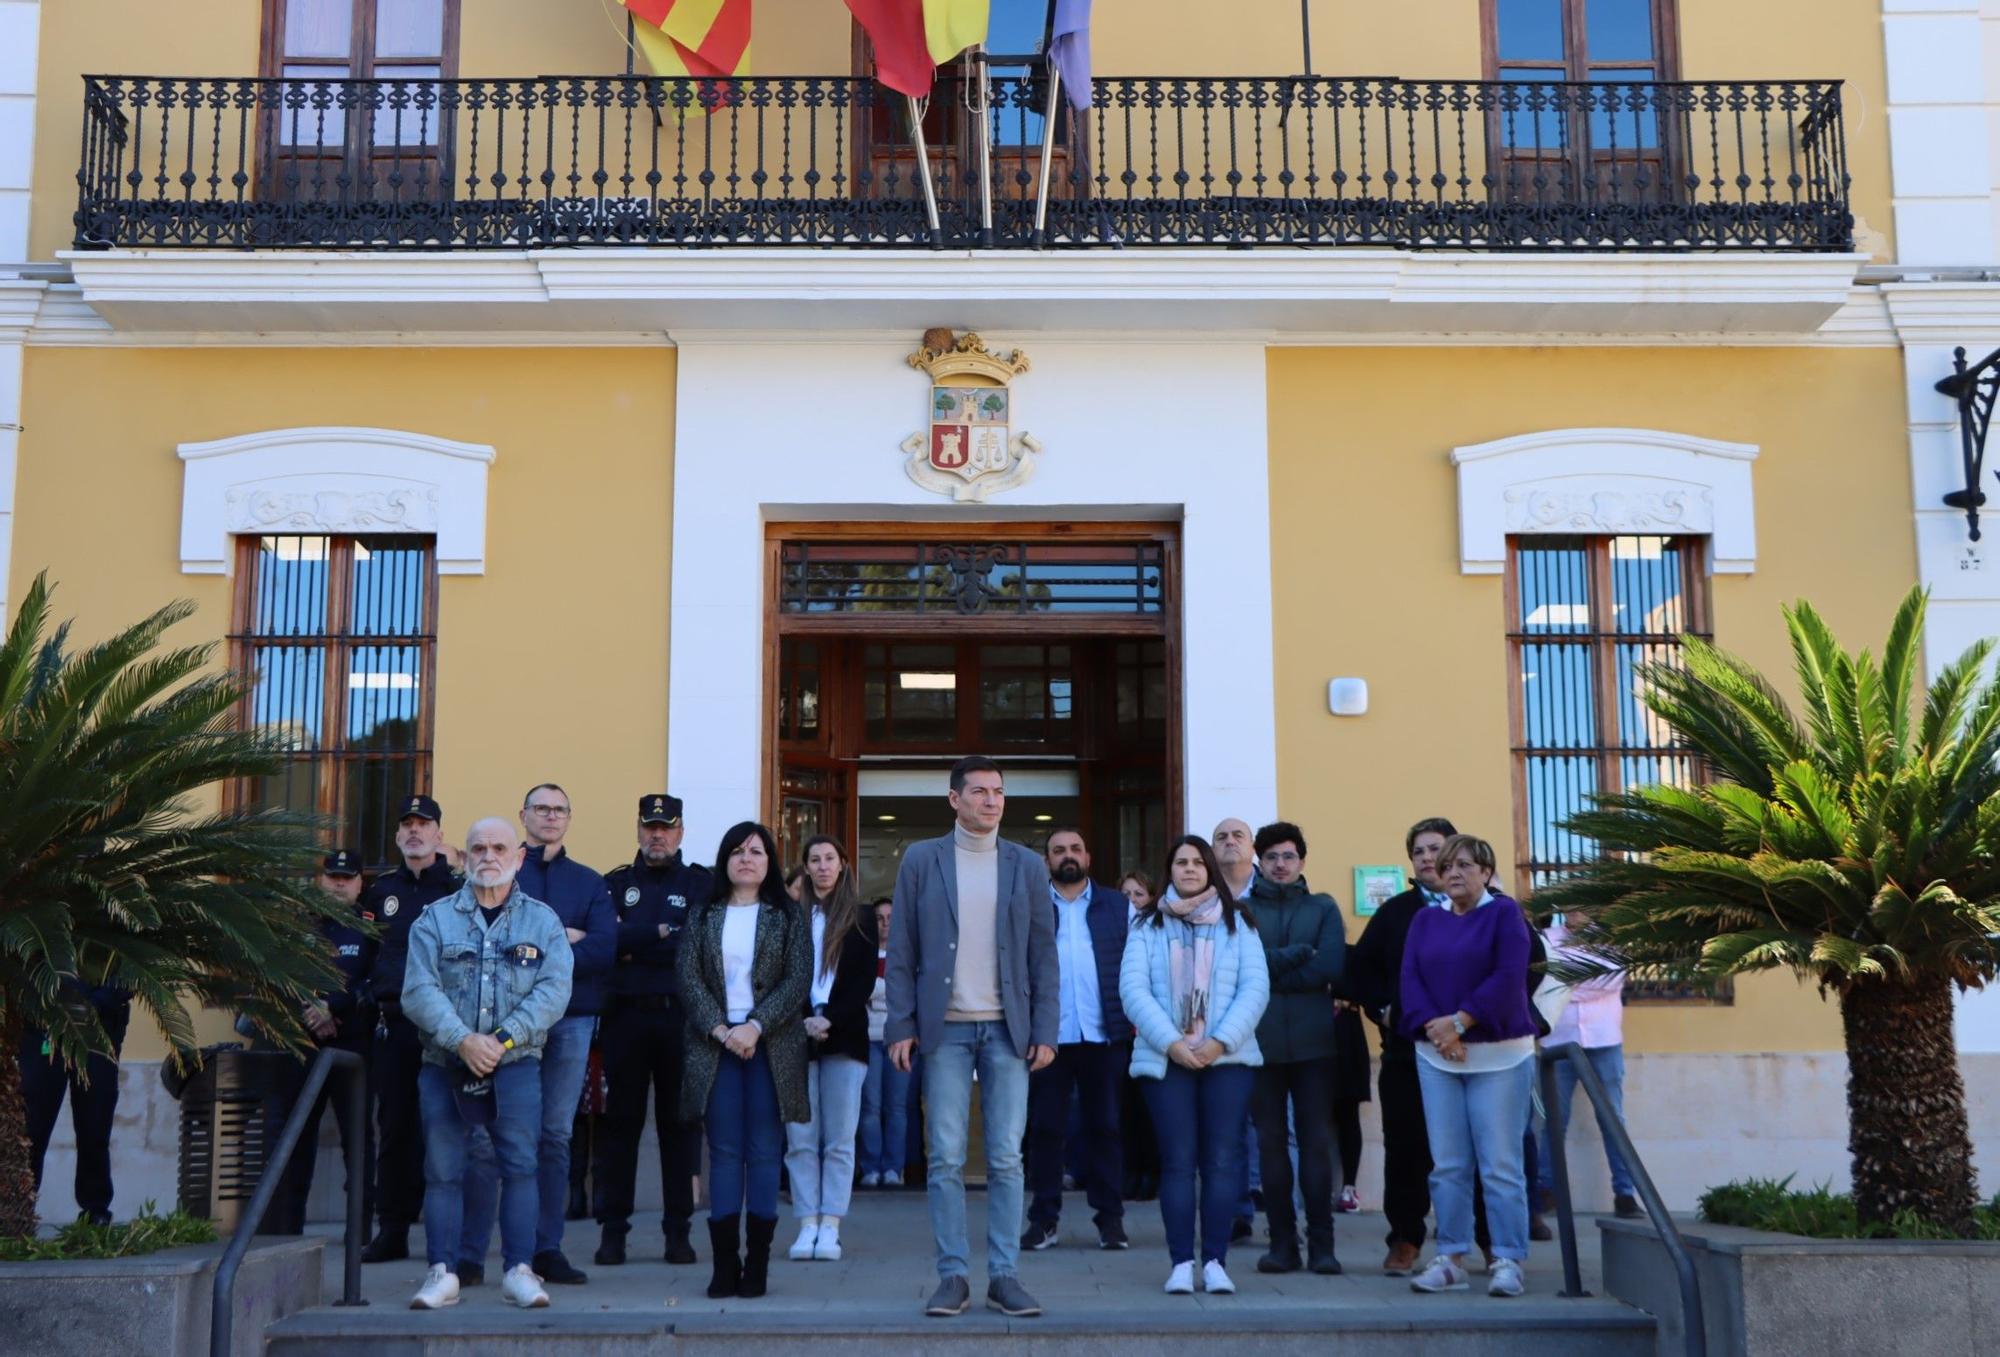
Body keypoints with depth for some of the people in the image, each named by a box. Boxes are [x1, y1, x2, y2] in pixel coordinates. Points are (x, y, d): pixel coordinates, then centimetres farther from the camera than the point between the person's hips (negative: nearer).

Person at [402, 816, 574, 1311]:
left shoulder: (543, 922, 8)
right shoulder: (435, 919, 7)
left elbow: (554, 990, -4)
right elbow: (419, 989, -4)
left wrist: (503, 1039, -16)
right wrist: (463, 1040, -17)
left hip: (515, 1064, 0)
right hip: (445, 1064, 1)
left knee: (520, 1165, -6)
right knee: (443, 1169, 0)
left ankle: (519, 1270, 0)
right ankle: (443, 1273, 6)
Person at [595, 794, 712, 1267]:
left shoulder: (701, 884, 6)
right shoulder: (615, 883, 13)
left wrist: (634, 946, -10)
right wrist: (660, 933, -10)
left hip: (680, 1018, -1)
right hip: (625, 1016, 1)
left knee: (680, 1122, 3)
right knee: (621, 1122, 3)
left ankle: (678, 1230, 10)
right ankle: (612, 1231, 9)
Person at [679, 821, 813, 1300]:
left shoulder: (789, 915, 6)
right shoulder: (704, 916, 11)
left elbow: (798, 980, -3)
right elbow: (689, 977, 3)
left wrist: (755, 1027, -14)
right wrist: (719, 1030, -10)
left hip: (771, 1046, -1)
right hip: (716, 1044, 1)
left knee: (764, 1153, -1)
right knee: (724, 1152, 0)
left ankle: (757, 1265, 3)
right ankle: (725, 1263, 1)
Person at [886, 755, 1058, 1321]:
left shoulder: (1027, 866, 8)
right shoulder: (921, 860, 5)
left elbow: (1043, 954, 8)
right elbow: (901, 951, 4)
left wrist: (1045, 1031, 0)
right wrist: (901, 1026, -4)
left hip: (1007, 1029, 1)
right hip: (945, 1028, -1)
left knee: (1006, 1159, 1)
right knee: (945, 1159, 0)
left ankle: (1004, 1275, 8)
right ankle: (952, 1276, 7)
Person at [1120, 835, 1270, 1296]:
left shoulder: (1237, 923, 7)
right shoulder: (1148, 926, 7)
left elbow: (1256, 987, 0)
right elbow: (1133, 988, -3)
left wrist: (1221, 1041, -12)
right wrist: (1171, 1042, -13)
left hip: (1227, 1056, 0)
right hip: (1165, 1058, 0)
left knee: (1222, 1159, -1)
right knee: (1178, 1161, -1)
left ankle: (1215, 1262, 5)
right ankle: (1181, 1263, 3)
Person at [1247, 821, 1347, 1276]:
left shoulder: (1324, 908, 9)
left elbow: (1331, 968, -5)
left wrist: (1270, 968, -6)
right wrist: (1299, 953, -8)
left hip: (1313, 1040, 0)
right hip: (1261, 1042, 0)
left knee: (1317, 1140, 1)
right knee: (1271, 1141, 4)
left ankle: (1321, 1244, 5)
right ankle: (1282, 1243, 11)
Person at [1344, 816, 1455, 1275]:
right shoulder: (1394, 912, 11)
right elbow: (1360, 966, 12)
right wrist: (1381, 1009, -1)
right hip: (1406, 1048, 2)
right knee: (1406, 1147, 4)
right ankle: (1405, 1239, 13)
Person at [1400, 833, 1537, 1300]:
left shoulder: (1504, 912, 1)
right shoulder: (1425, 920, 14)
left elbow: (1509, 978, -10)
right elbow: (1410, 978, 5)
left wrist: (1459, 1022, -13)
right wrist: (1433, 1026, -11)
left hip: (1498, 1055, -4)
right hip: (1436, 1056, 4)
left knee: (1500, 1164, -5)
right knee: (1448, 1165, 3)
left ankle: (1507, 1261, 0)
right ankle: (1450, 1259, 8)